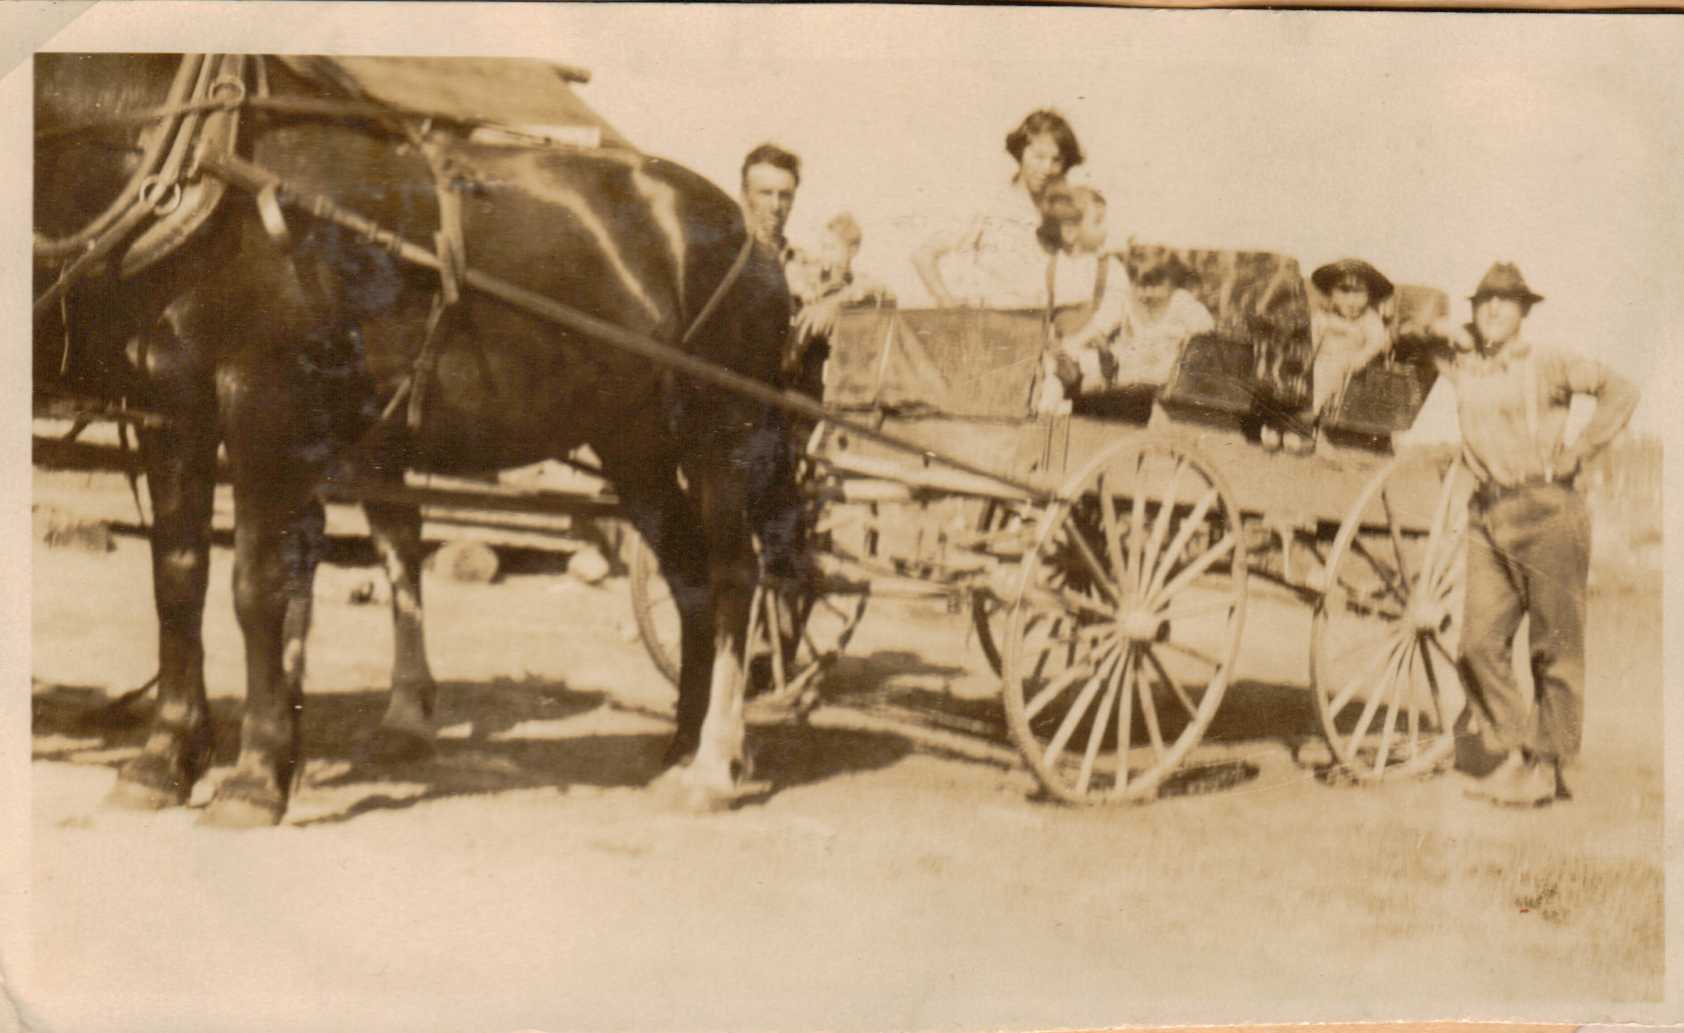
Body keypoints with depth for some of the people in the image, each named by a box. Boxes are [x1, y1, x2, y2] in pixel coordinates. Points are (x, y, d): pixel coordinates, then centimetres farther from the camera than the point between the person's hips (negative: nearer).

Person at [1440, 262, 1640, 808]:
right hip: (1487, 517, 5)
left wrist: (1579, 450, -11)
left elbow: (1619, 391, -9)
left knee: (1555, 648, 1)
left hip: (1546, 512, -5)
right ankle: (1514, 754, 11)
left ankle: (1549, 767, 9)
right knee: (1480, 642, -1)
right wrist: (1450, 333, 9)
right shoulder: (1461, 365, 12)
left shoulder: (1547, 364, -2)